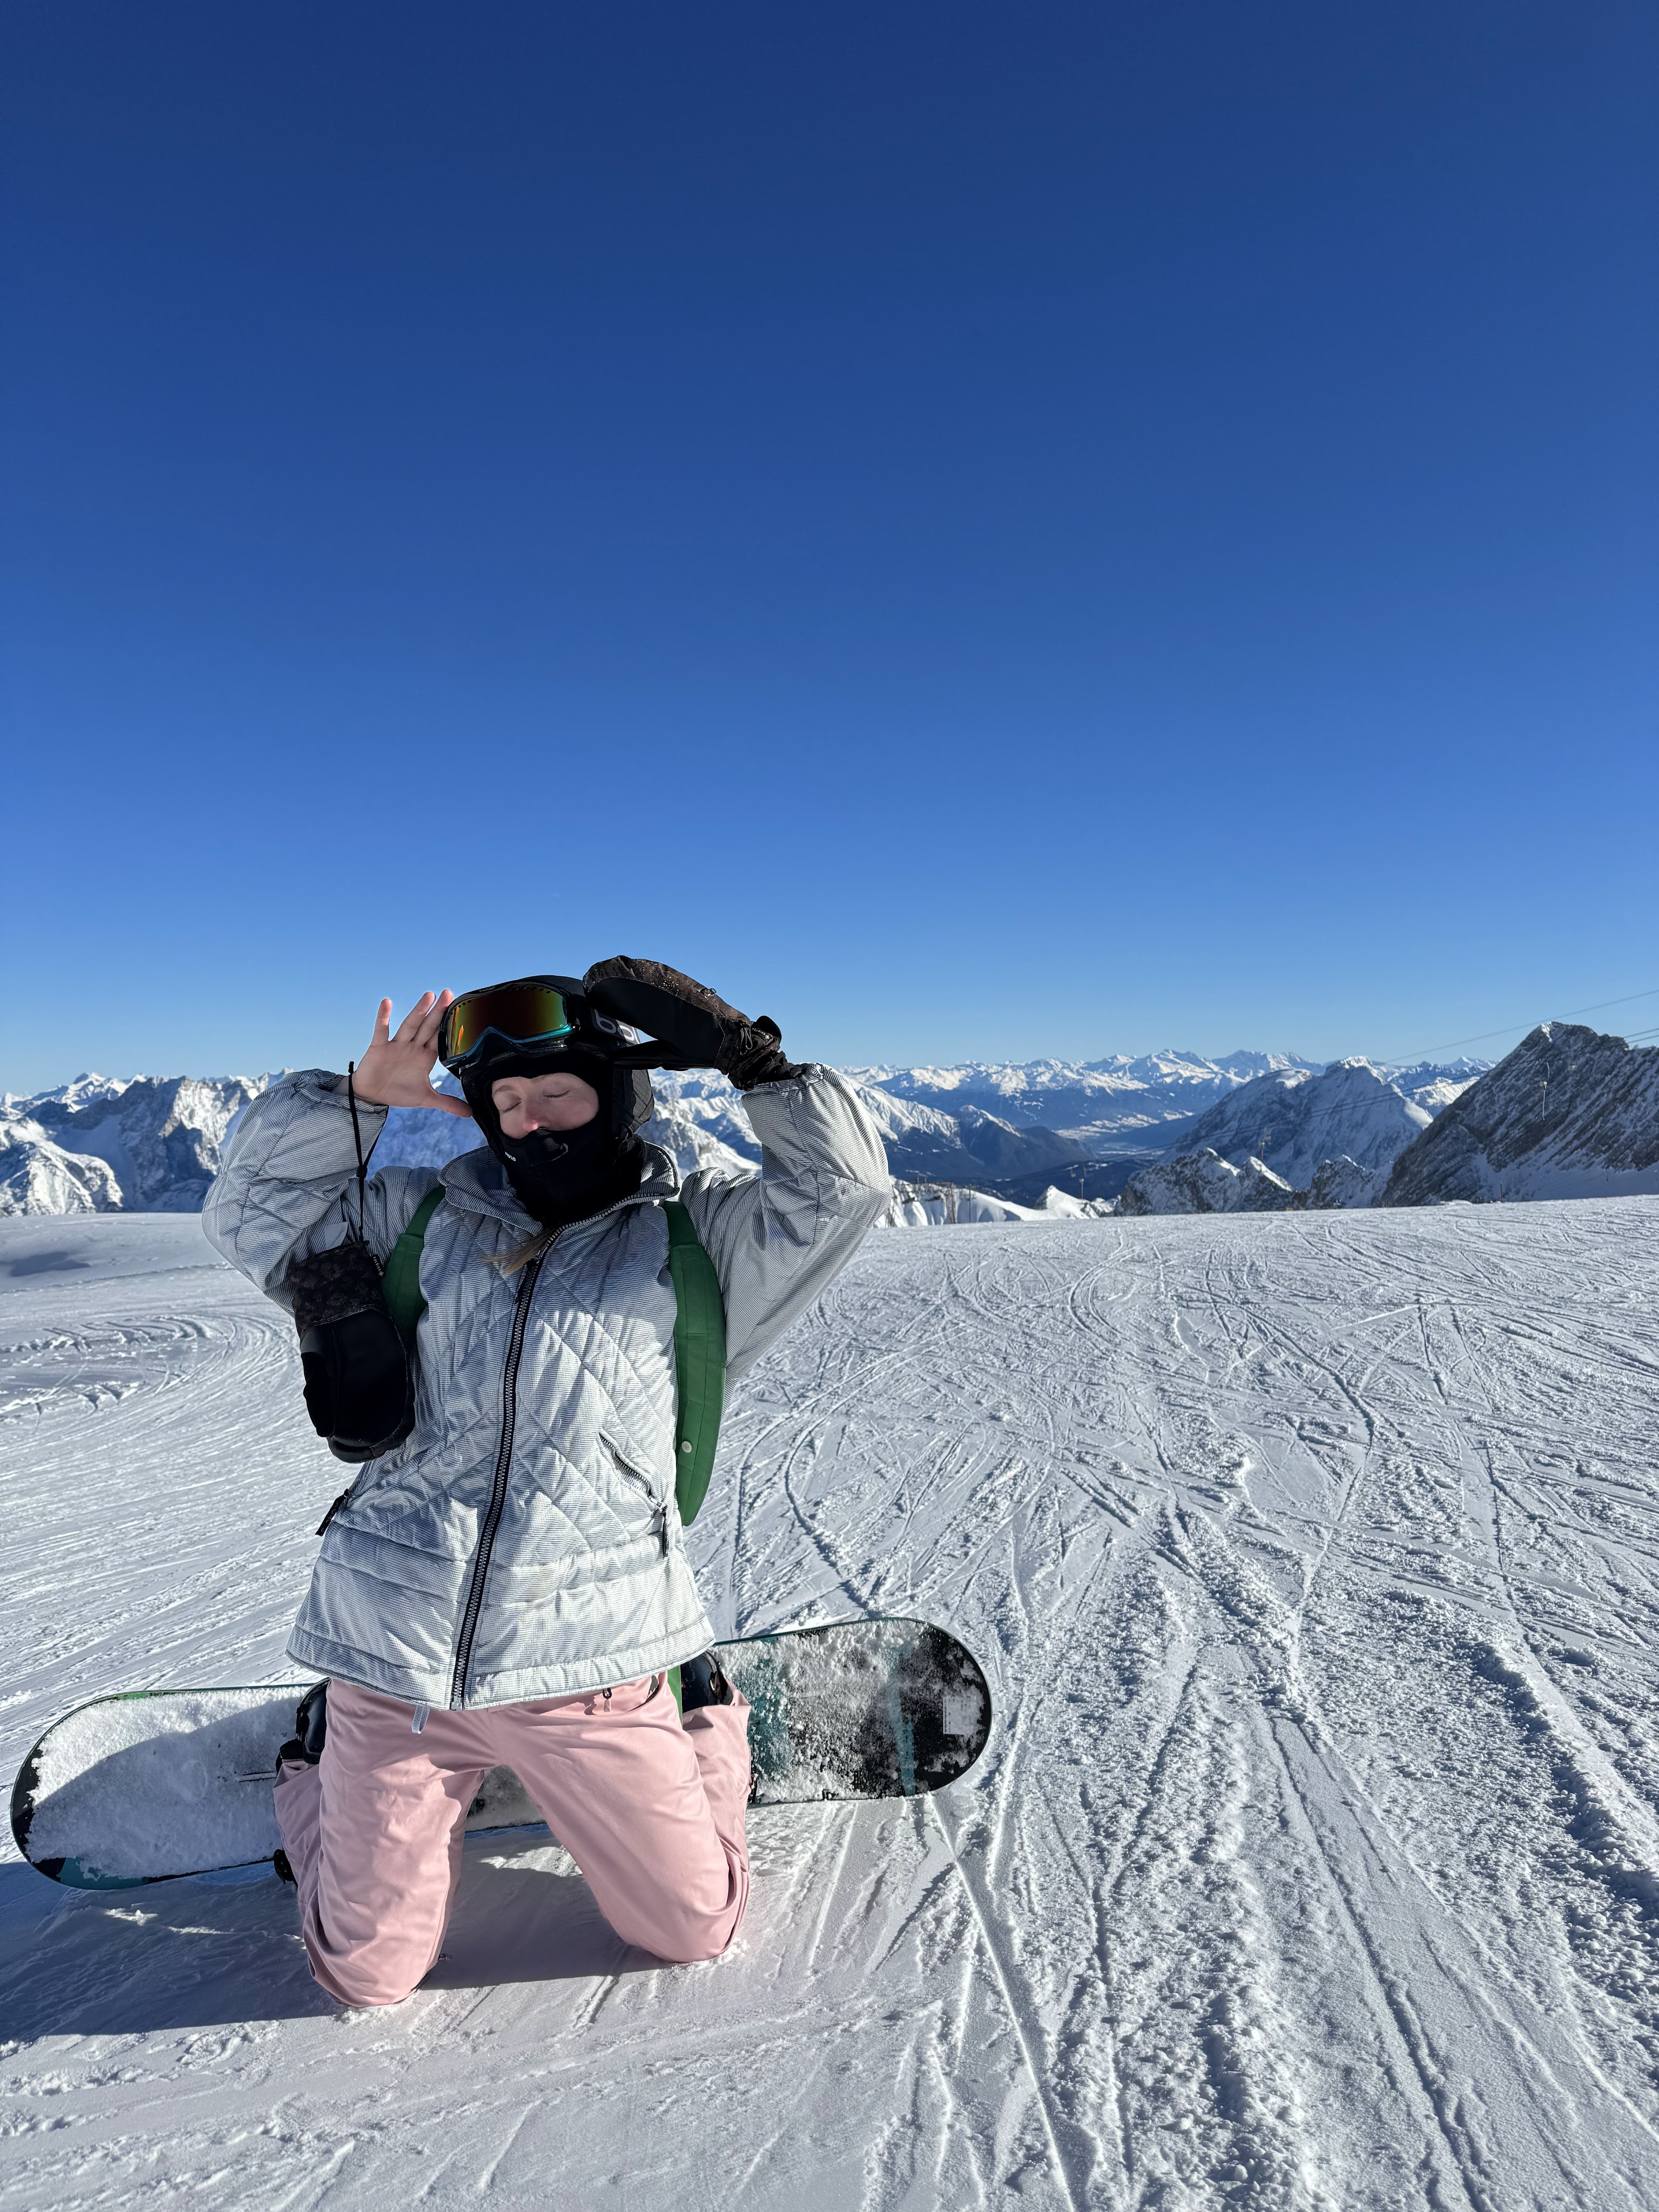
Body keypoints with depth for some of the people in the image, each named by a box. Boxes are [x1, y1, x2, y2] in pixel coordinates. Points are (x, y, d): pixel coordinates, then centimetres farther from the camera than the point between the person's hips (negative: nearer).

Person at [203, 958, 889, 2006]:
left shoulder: (692, 1234, 1)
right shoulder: (426, 1219, 7)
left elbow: (844, 1185, -8)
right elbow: (254, 1212, 10)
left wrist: (746, 1053, -15)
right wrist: (357, 1100, -5)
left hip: (586, 1660, -1)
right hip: (395, 1653, 2)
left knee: (697, 1928, 13)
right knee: (370, 1975, 17)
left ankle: (706, 1713, 39)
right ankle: (320, 1762, 44)